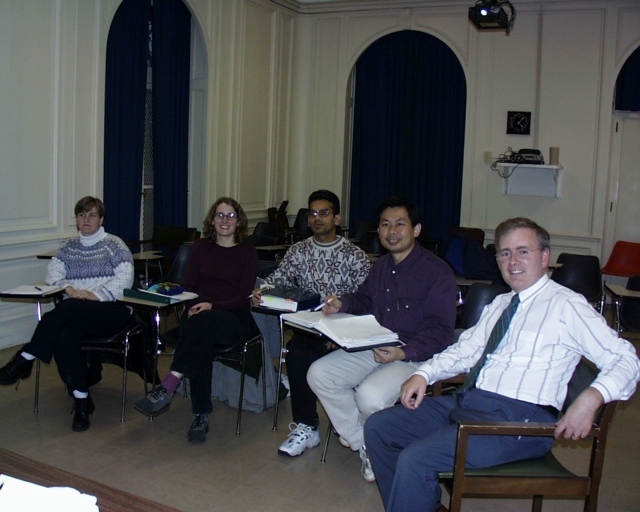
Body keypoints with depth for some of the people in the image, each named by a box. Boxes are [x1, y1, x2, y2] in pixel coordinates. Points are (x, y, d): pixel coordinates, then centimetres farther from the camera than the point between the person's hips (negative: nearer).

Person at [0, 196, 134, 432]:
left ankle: (24, 360, -27)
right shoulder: (69, 248, 22)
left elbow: (124, 280, -8)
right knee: (65, 335, -31)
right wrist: (69, 288, -13)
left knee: (69, 308, -35)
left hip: (112, 310, -4)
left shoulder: (114, 245, 6)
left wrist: (94, 295, -19)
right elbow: (52, 273, 8)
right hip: (77, 313, 4)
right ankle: (81, 400, -22)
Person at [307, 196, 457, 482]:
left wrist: (403, 353, -29)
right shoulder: (381, 266, 15)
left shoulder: (437, 272, -12)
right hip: (373, 350, 8)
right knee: (318, 374, -5)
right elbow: (364, 300, 28)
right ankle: (363, 442, 4)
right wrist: (342, 304, 4)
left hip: (416, 356, -8)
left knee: (369, 396, -31)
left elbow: (440, 330, -16)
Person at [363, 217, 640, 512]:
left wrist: (591, 398, -28)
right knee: (378, 427, 1)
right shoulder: (499, 304, 20)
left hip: (519, 419, -8)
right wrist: (423, 374, 2)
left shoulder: (566, 305, -3)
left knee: (416, 458, -25)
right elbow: (465, 350, 20)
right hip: (467, 400, 8)